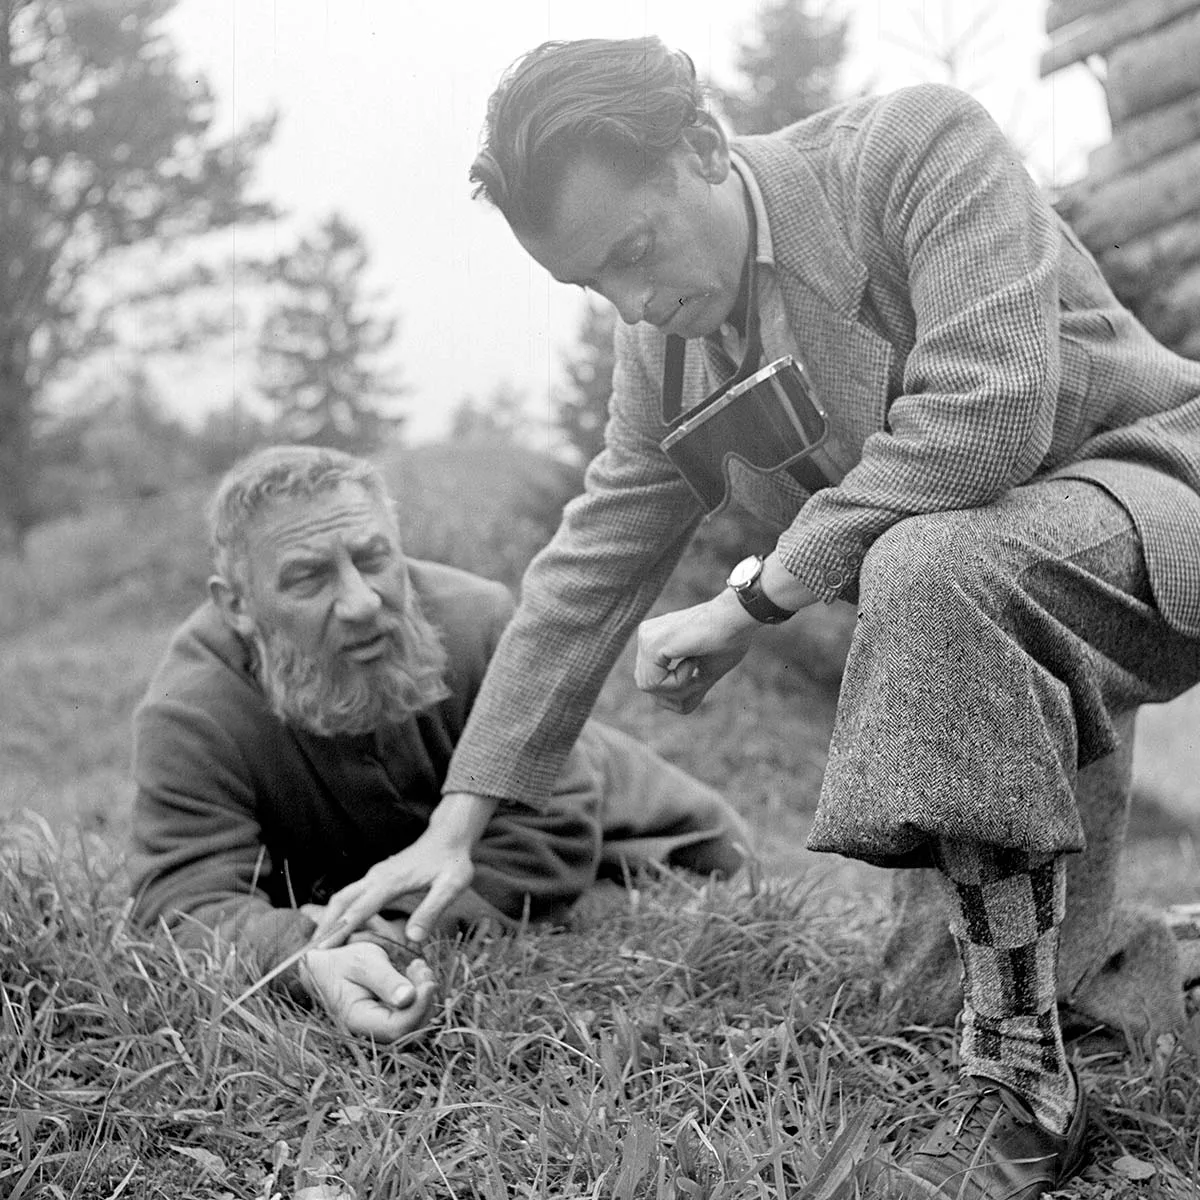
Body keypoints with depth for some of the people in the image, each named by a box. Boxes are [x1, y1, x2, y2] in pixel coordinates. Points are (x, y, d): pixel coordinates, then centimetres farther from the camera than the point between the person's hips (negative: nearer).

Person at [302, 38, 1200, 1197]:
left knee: (928, 564, -36)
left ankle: (1021, 1082, -28)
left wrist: (753, 600, -23)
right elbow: (590, 569, 1)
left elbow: (984, 415, -31)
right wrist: (457, 826, -2)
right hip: (960, 583, 7)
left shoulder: (918, 143, -20)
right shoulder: (662, 345, 0)